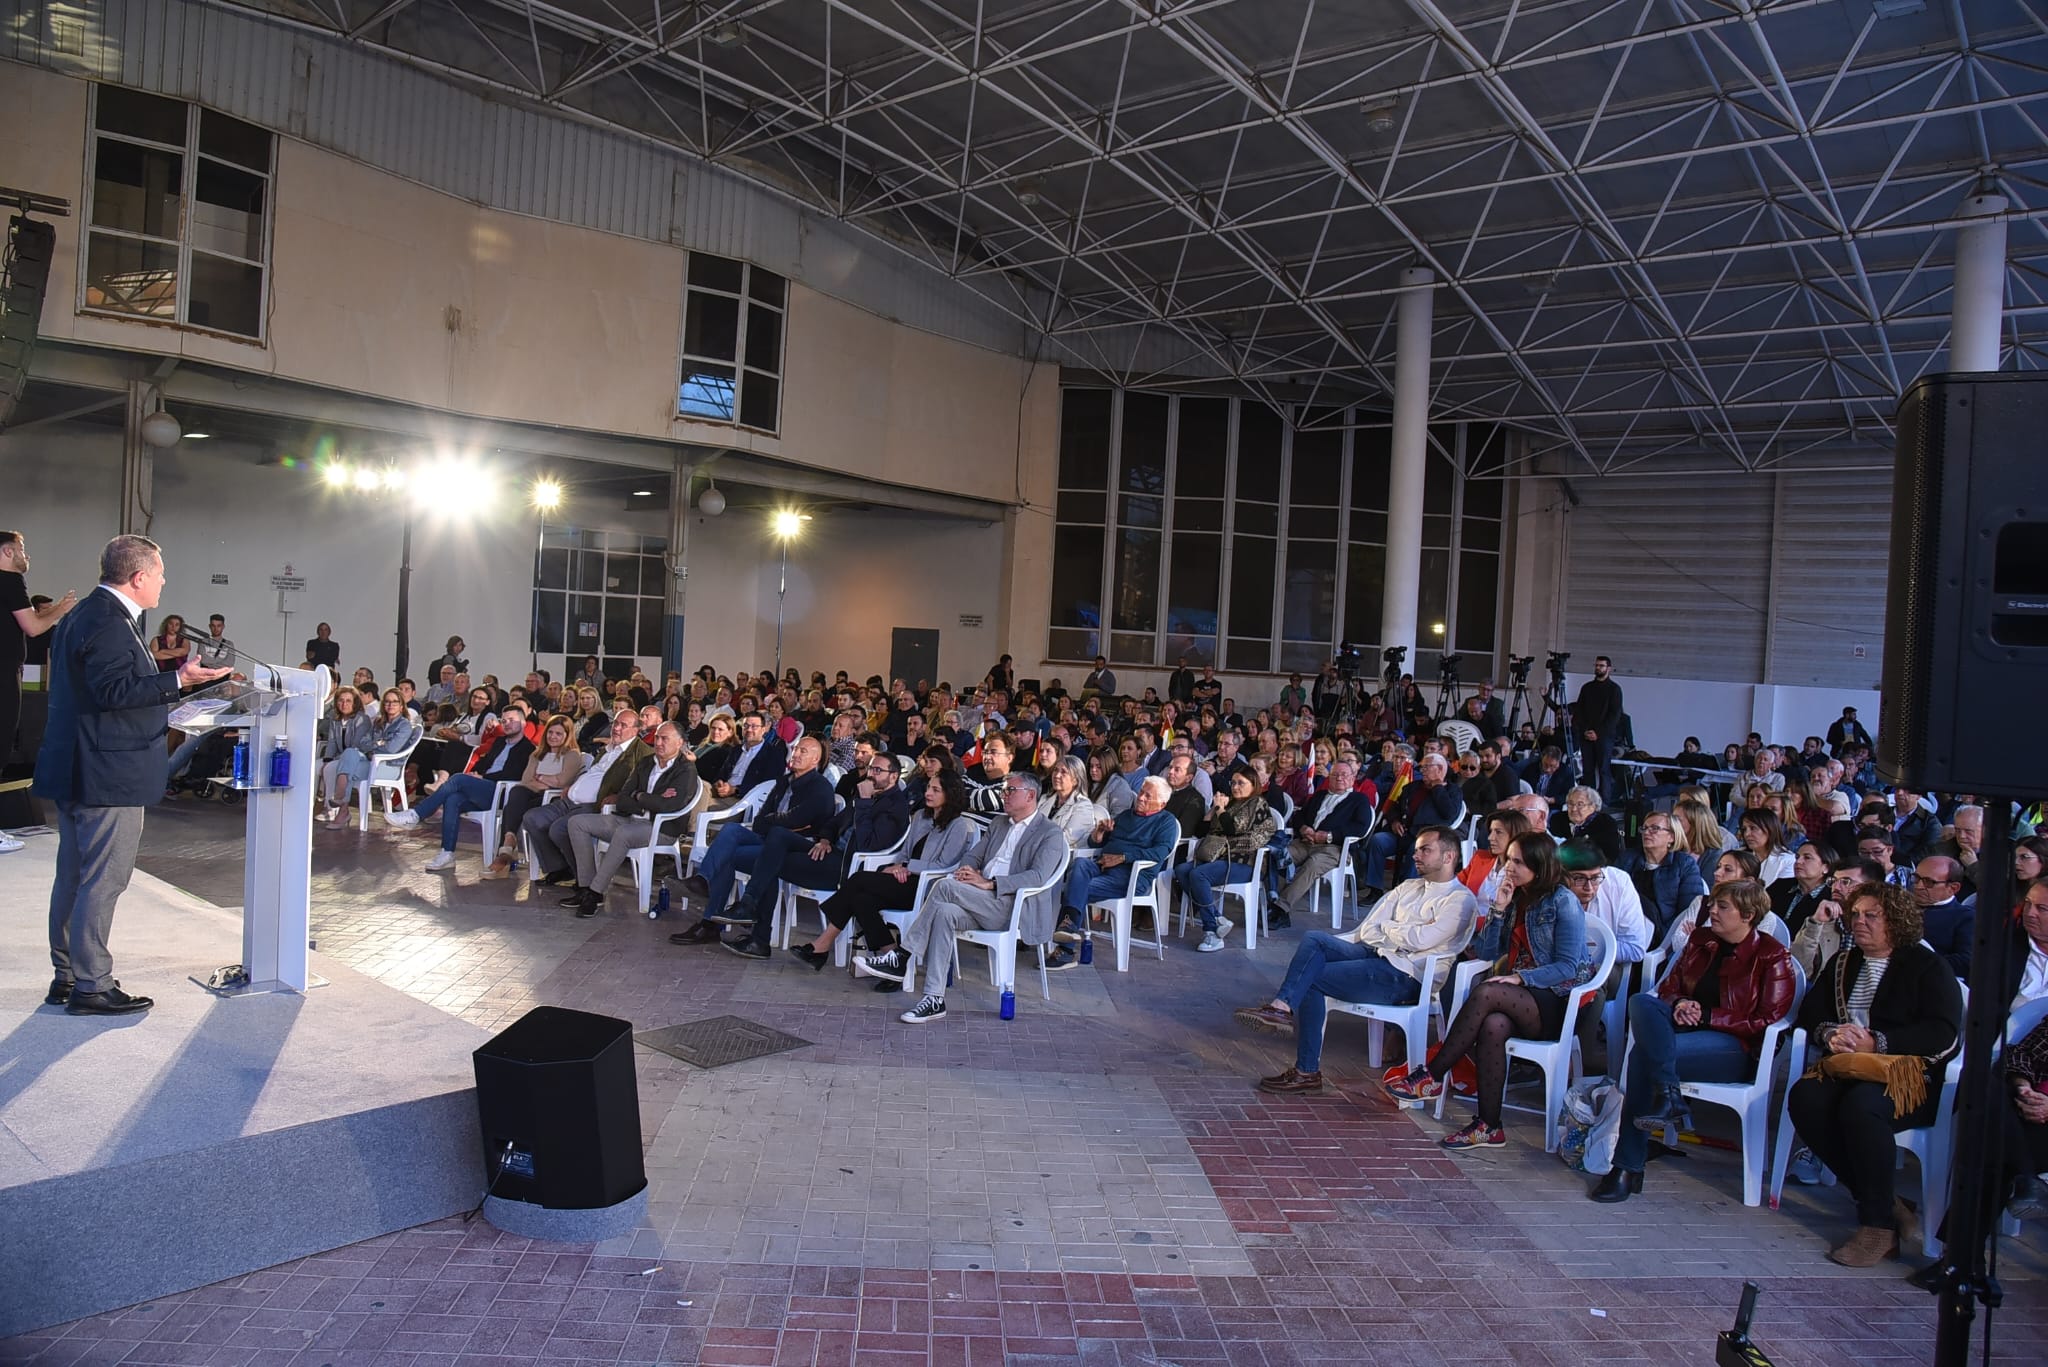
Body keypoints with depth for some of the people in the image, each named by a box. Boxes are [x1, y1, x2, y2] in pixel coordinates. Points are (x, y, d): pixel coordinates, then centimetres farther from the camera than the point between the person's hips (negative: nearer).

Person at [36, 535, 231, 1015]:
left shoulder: (82, 615, 15)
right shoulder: (109, 623, -18)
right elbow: (113, 690, -25)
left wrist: (159, 714, 24)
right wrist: (178, 680, -24)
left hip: (75, 771, 11)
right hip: (108, 775, -11)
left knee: (73, 875, 17)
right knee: (103, 880, -4)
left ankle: (67, 975, 27)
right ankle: (91, 986, 3)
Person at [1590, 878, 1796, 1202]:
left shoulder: (1771, 956, 0)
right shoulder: (1700, 939, 15)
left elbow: (1768, 1019, -7)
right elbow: (1669, 986, 18)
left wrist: (1706, 1016, -14)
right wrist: (1679, 1004, -6)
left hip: (1736, 1047, -6)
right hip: (1685, 1027, 6)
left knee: (1644, 1053, -32)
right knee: (1641, 1001, -29)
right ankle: (1668, 1096, -37)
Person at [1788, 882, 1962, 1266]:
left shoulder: (1927, 965, 4)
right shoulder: (1842, 964, 22)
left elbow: (1945, 1035, -10)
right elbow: (1809, 1011, 14)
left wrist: (1877, 1042, -17)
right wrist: (1830, 1033, -9)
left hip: (1914, 1077, -5)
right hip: (1847, 1069, 5)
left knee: (1860, 1105, -36)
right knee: (1804, 1097, -27)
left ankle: (1878, 1224, -24)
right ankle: (1884, 1202, -16)